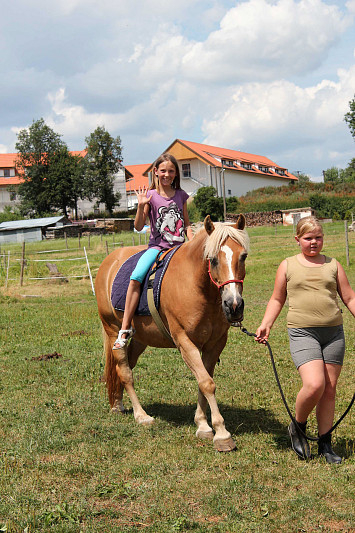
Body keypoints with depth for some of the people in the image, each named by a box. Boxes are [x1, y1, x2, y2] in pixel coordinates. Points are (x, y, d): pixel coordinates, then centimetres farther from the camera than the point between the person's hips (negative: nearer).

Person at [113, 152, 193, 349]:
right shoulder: (151, 195, 1)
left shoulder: (181, 195, 10)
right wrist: (141, 206, -19)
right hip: (157, 246, -3)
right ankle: (125, 328, -22)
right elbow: (138, 226, -5)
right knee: (136, 277, -27)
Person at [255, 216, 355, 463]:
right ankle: (298, 427, 9)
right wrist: (266, 325, 3)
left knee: (330, 390, 6)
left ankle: (325, 445, 18)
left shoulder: (333, 264, 11)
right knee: (314, 385, -19)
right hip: (302, 332, -3)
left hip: (334, 332, 3)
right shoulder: (288, 266, 7)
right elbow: (277, 299, 15)